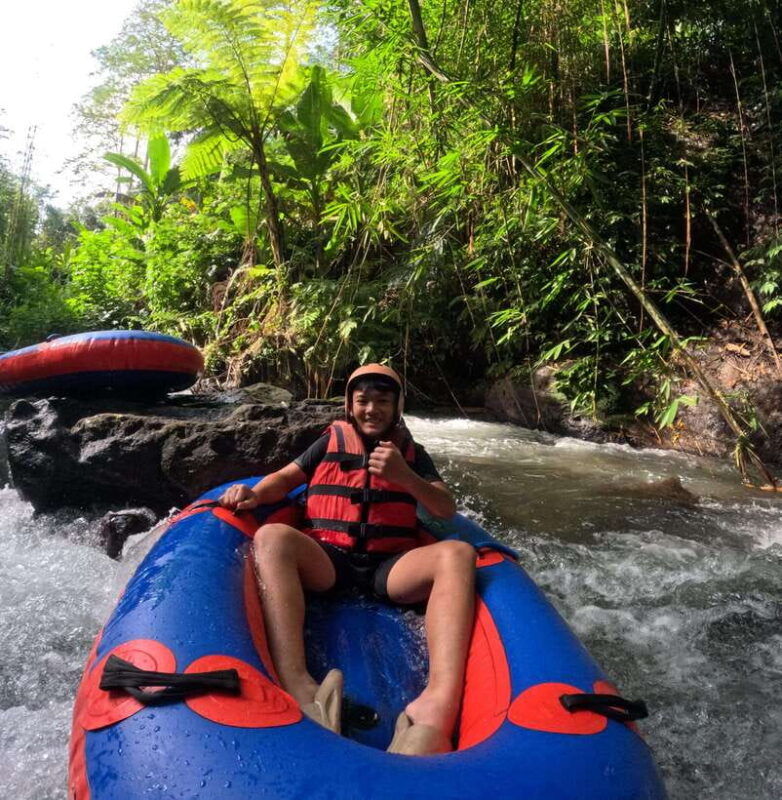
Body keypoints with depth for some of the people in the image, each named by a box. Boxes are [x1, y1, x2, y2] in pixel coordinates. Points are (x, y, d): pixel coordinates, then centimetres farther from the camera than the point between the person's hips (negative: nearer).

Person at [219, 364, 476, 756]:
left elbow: (447, 510, 7)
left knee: (457, 554, -28)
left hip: (389, 568, 1)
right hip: (326, 560, 0)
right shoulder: (332, 441, 19)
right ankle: (297, 688, -51)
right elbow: (284, 478, 14)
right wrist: (255, 493, -10)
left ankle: (439, 706, -52)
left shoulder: (411, 452, 19)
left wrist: (404, 477, -11)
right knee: (272, 537, -31)